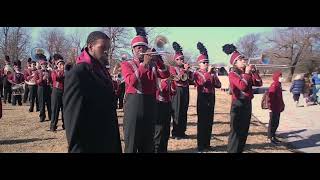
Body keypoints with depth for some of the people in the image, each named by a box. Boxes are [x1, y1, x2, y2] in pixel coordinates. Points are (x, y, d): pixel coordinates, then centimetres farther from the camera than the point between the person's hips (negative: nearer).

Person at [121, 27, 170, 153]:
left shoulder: (153, 64, 14)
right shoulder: (127, 64, 2)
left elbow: (165, 75, -3)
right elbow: (132, 81, -17)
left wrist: (157, 59, -14)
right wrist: (144, 64, -22)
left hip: (150, 104, 4)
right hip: (134, 104, -4)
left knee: (148, 141, 15)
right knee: (132, 141, 2)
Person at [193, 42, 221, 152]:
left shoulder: (212, 73, 14)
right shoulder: (197, 73, -1)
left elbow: (218, 85, 4)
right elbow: (202, 82, -21)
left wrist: (213, 74, -7)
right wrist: (208, 72, -18)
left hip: (211, 98, 5)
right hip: (202, 98, -5)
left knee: (209, 122, 9)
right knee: (202, 122, -3)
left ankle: (207, 144, 19)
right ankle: (201, 146, 4)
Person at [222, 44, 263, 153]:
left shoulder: (247, 73, 13)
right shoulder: (232, 74, -9)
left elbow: (259, 83, 8)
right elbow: (242, 86, -24)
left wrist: (253, 71, 0)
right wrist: (247, 73, -14)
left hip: (247, 103, 8)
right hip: (238, 104, -7)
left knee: (244, 130, 14)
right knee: (236, 131, -4)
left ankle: (240, 150, 25)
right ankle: (232, 151, 4)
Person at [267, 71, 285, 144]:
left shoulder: (279, 85, 13)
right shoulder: (274, 85, -17)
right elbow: (271, 97, -22)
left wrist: (282, 105, 19)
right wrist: (270, 107, -23)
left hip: (278, 108, 10)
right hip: (274, 108, -10)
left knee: (276, 123, 16)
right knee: (272, 123, -2)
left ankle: (273, 136, 26)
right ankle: (270, 138, 7)